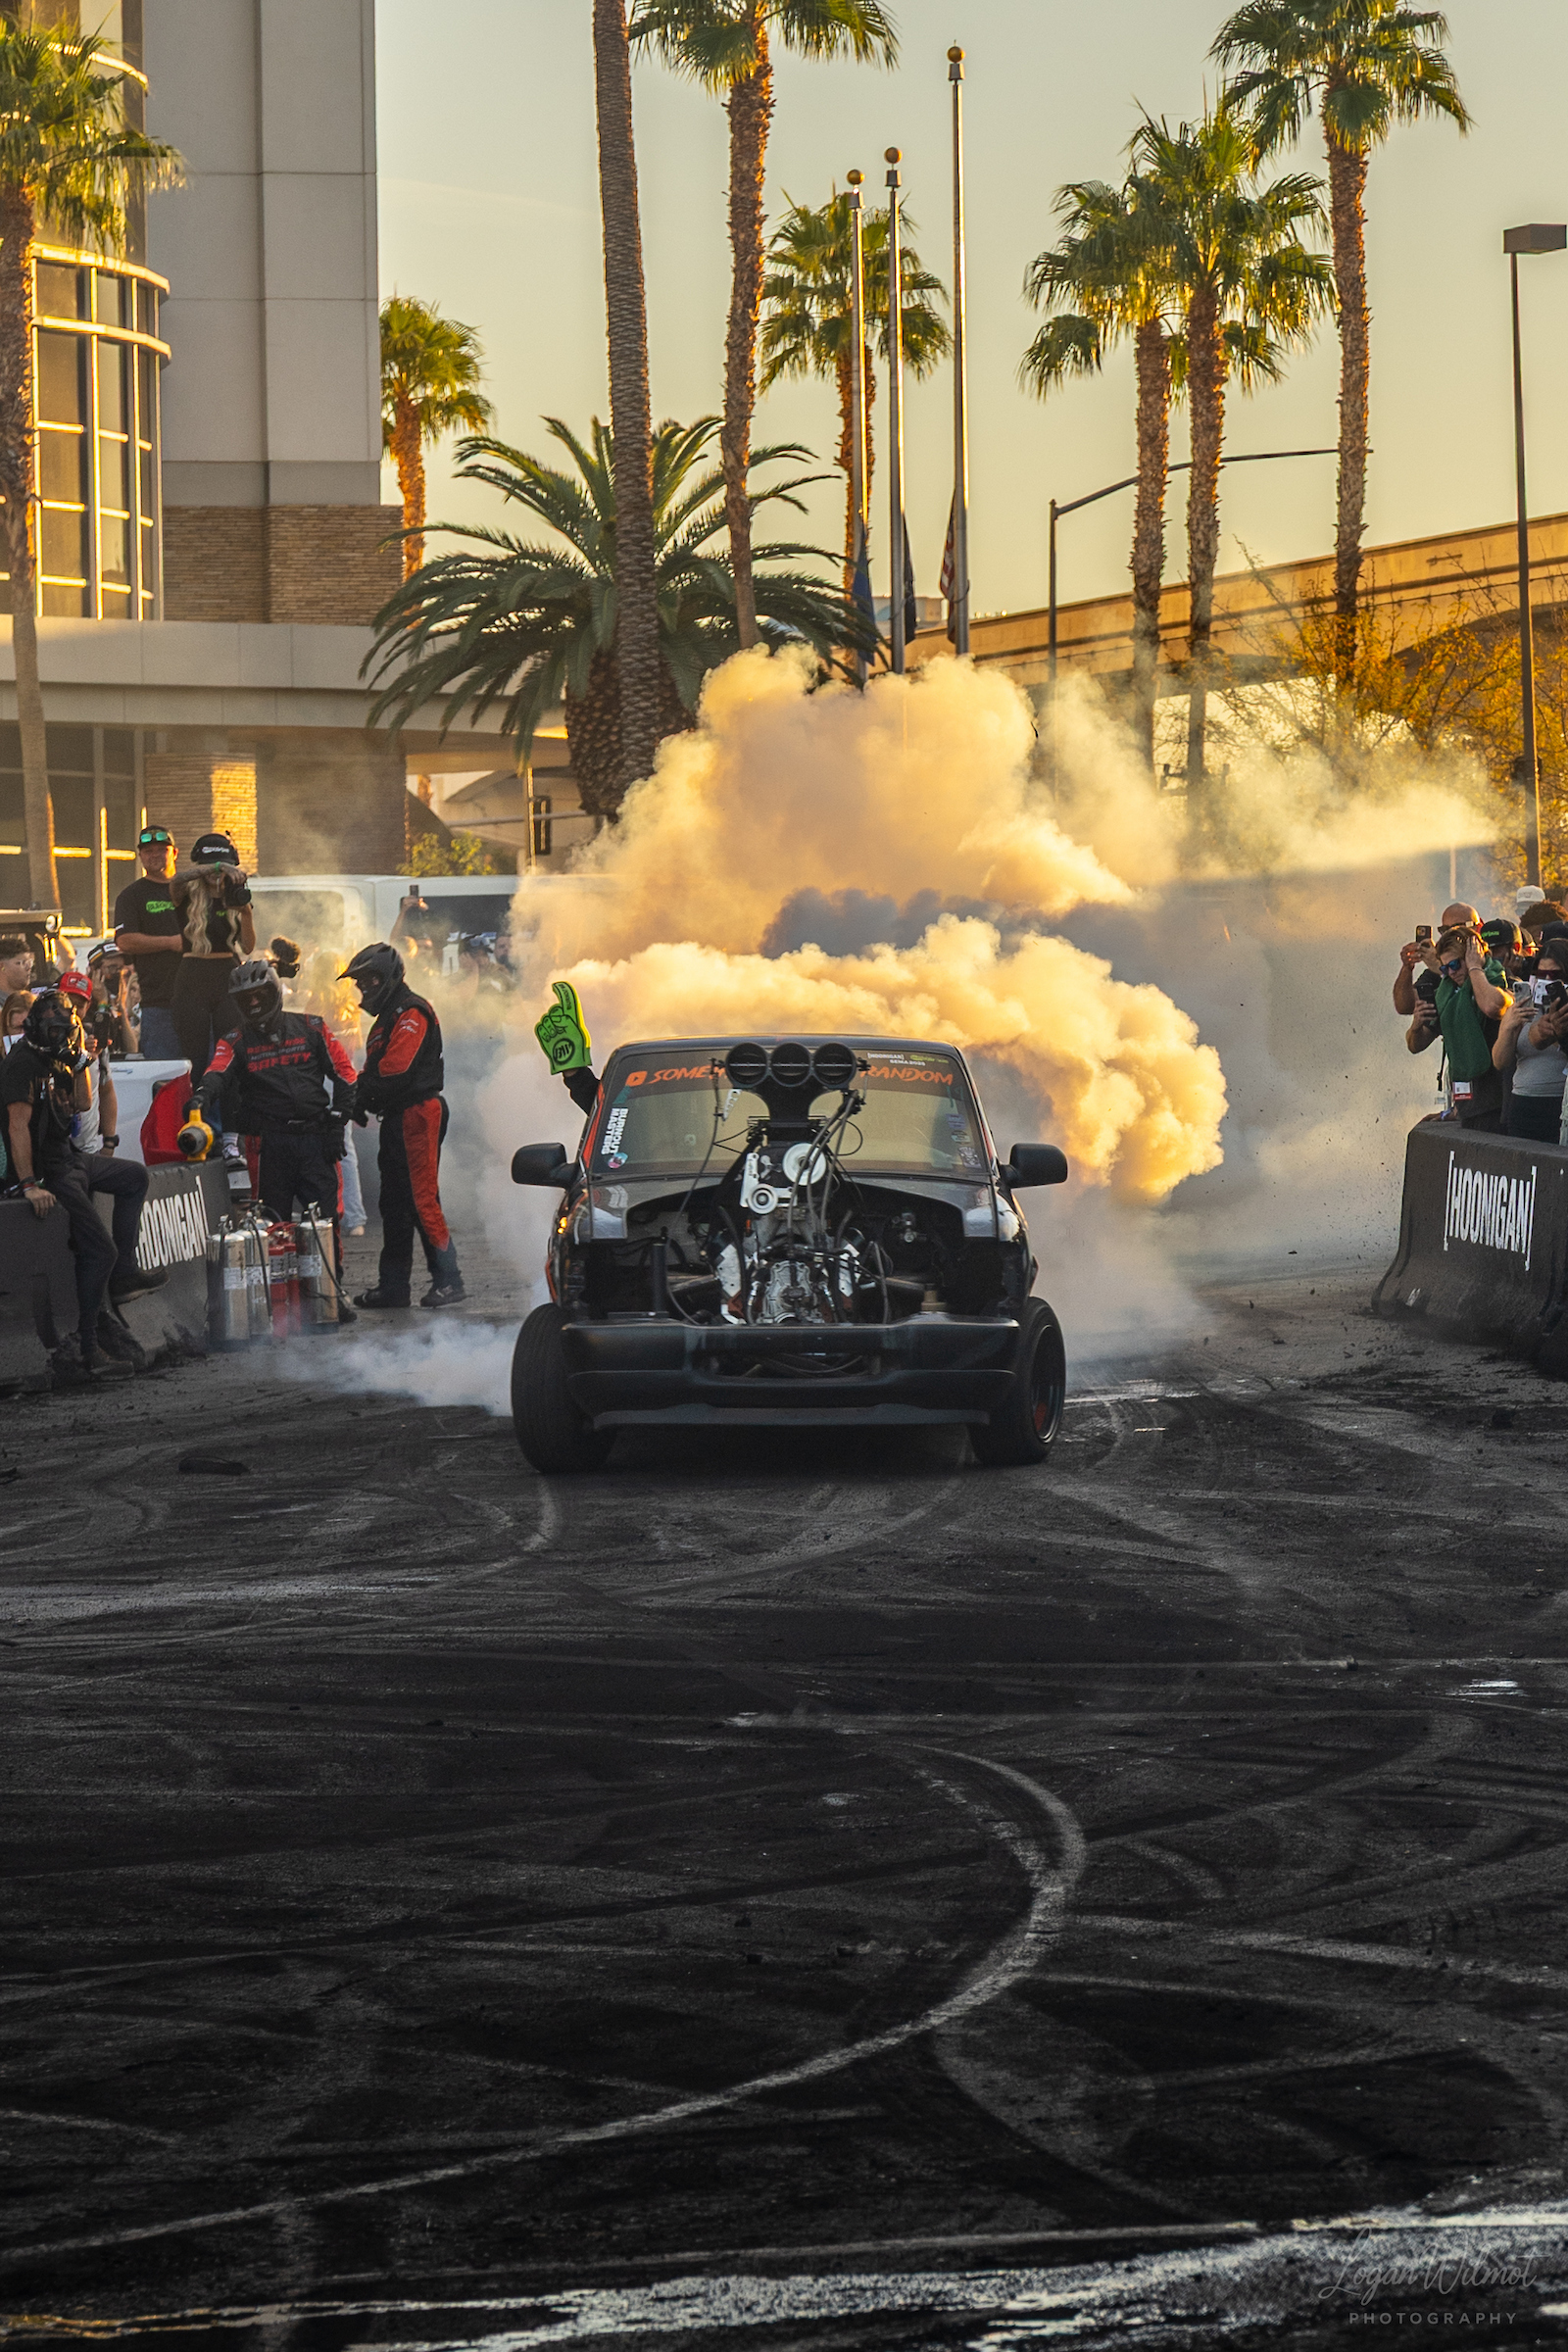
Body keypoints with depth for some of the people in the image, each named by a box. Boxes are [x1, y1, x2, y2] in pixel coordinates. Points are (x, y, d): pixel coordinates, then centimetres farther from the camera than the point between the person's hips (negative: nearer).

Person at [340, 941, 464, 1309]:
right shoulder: (387, 1017, 22)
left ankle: (448, 1280, -10)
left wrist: (364, 1097, -11)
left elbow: (395, 1068, -21)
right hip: (396, 1118, 10)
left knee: (422, 1198, -12)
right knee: (394, 1203, 11)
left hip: (417, 1113, -10)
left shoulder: (411, 1013, -11)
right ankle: (393, 1286, 15)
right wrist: (362, 1098, 1)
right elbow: (376, 1069, 19)